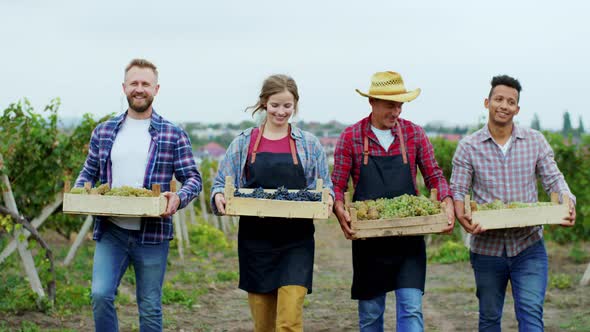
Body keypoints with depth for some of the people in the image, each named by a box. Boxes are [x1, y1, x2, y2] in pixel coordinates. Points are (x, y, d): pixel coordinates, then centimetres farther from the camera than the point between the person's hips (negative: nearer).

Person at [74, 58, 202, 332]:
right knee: (101, 295, -12)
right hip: (110, 231, 2)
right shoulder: (103, 132, 9)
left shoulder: (174, 135, 1)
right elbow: (88, 172, 16)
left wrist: (179, 198, -21)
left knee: (150, 307, 6)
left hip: (152, 234, -2)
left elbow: (193, 178, 1)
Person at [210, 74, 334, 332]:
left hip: (296, 241, -1)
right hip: (255, 240, 2)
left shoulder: (309, 144, 5)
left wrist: (327, 198, -13)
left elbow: (326, 187, 10)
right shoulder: (243, 142, 6)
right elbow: (221, 183, 9)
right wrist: (219, 196, -13)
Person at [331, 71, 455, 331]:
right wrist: (340, 210, -21)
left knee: (411, 306, -8)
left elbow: (433, 175, 8)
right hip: (368, 239, 0)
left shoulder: (414, 134, 3)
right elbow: (338, 184, -1)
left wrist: (447, 202, -11)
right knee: (370, 311, 9)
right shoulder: (351, 137, -1)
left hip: (409, 237, 0)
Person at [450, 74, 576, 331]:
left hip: (529, 246, 0)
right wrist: (461, 214, -24)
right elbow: (458, 190, -2)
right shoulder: (468, 147, 0)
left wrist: (568, 204, -16)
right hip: (486, 247, 0)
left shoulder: (535, 141, 4)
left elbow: (553, 180, 4)